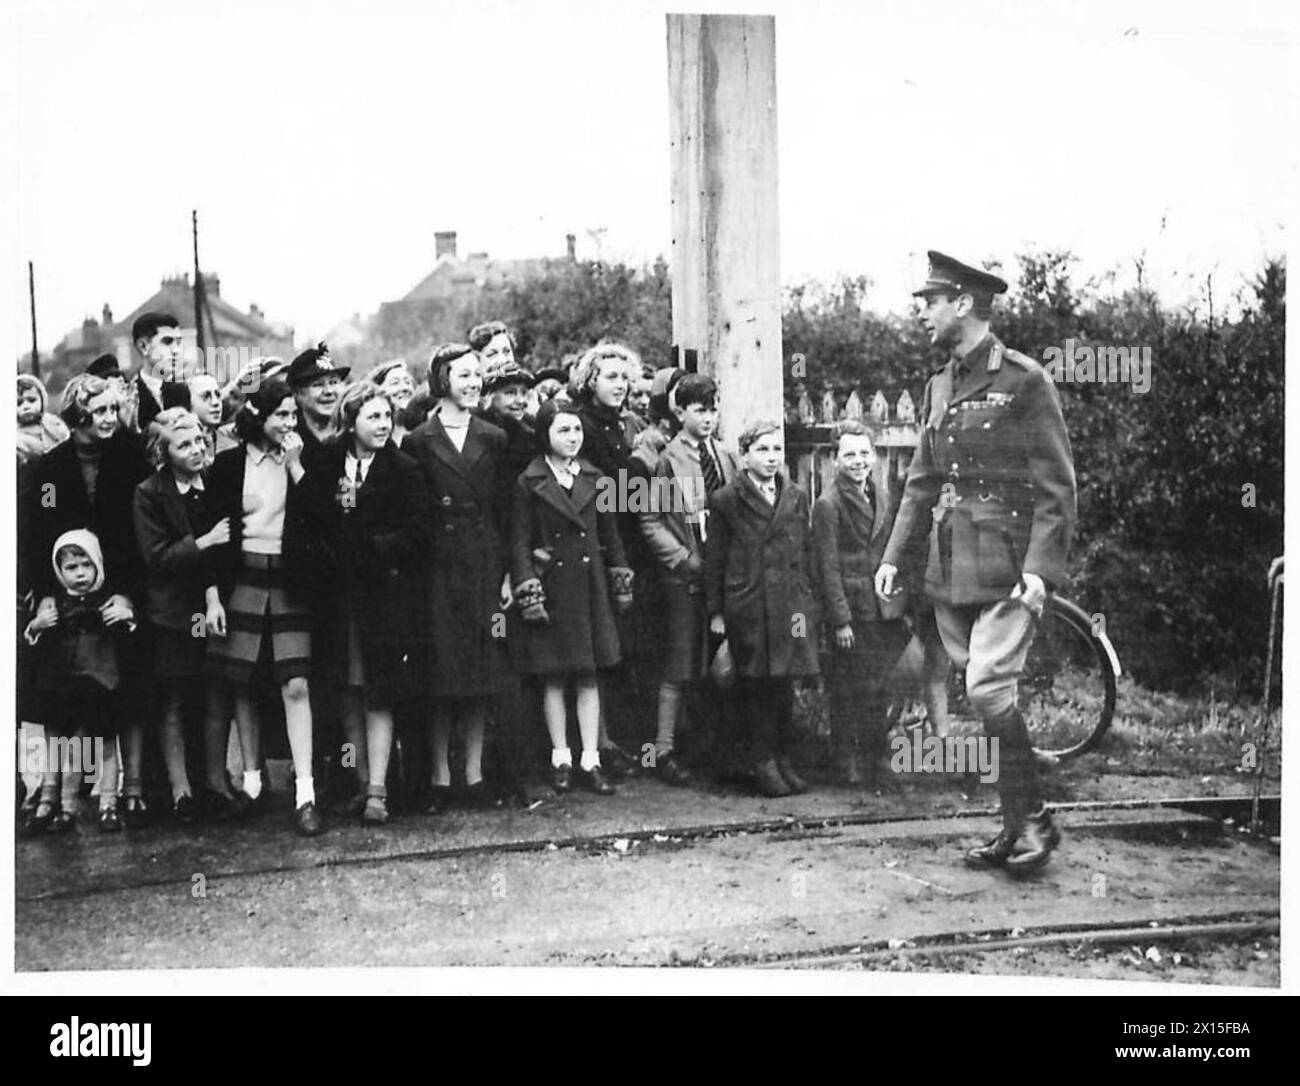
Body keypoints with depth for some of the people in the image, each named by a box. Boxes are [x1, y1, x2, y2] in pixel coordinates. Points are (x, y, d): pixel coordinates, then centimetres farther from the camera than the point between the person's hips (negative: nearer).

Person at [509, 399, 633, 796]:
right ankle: (560, 759, 13)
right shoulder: (529, 483, -3)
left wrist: (621, 582, 8)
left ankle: (591, 760, 7)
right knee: (554, 678, 3)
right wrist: (528, 593, -13)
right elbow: (519, 543, -5)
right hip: (550, 588, -3)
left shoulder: (593, 477, 8)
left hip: (590, 587, 3)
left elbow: (609, 534, 12)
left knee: (589, 676, 3)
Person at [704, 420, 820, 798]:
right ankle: (763, 761, 9)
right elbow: (714, 559, 2)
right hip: (746, 606, -3)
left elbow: (806, 553, 14)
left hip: (790, 604, 3)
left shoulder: (796, 497, 11)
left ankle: (784, 758, 15)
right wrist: (715, 610, -1)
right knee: (755, 684, 1)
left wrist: (809, 602, 8)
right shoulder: (726, 500, 1)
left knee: (784, 683, 6)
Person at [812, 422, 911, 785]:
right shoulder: (828, 505, -8)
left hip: (887, 612, 6)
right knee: (847, 694, 1)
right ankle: (850, 765, 12)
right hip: (851, 613, -6)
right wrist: (840, 620, -14)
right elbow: (828, 568, -10)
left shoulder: (885, 501, 13)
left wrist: (905, 605, 13)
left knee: (881, 694, 10)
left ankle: (874, 762, 21)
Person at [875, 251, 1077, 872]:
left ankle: (1033, 820, 0)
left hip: (1007, 567, -7)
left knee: (988, 688, -16)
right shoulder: (939, 385, 14)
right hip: (950, 565, 7)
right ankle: (1016, 826, 18)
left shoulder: (1024, 380, -7)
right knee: (984, 698, 9)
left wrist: (1039, 568, -19)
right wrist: (892, 555, 11)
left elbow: (1056, 486, -10)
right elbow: (921, 481, 18)